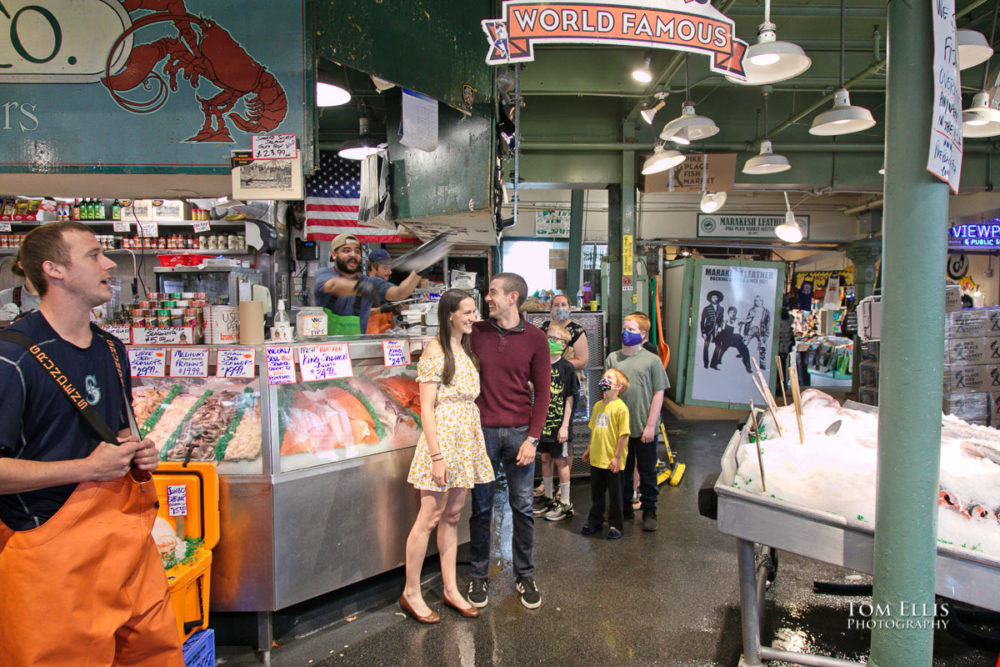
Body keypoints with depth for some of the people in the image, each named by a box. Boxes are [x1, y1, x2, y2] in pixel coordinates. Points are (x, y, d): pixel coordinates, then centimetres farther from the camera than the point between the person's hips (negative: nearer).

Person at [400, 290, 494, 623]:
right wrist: (437, 456, -19)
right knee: (430, 518, 0)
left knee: (452, 515, 14)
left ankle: (450, 589, 24)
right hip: (443, 437, -8)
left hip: (467, 439, 8)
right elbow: (427, 408, -15)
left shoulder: (466, 349, 13)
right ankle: (411, 593, 15)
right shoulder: (435, 352, -12)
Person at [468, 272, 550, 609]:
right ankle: (479, 576, 24)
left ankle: (525, 575, 24)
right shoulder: (475, 333, 3)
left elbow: (541, 392, 1)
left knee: (522, 506, 8)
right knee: (481, 507, 9)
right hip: (482, 430, 1)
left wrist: (532, 439, -6)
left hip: (519, 433, 0)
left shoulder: (535, 339, 0)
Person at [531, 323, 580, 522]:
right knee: (545, 458, 14)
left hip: (559, 423, -5)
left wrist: (565, 426, -12)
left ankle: (565, 503, 16)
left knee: (560, 461, 3)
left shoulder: (567, 367, -9)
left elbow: (569, 400, -9)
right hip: (543, 421, 5)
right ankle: (547, 498, 30)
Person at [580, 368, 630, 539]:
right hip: (596, 459, 6)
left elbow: (623, 434, -15)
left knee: (615, 494, 8)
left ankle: (615, 525, 21)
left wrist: (617, 457, -16)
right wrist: (589, 450, 16)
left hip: (612, 462, -6)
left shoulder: (621, 408, -14)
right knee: (596, 492, 17)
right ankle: (595, 521, 31)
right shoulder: (597, 405, 7)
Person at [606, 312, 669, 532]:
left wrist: (650, 425, -8)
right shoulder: (613, 358, 2)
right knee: (622, 469, 15)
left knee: (647, 472, 9)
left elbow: (658, 394, -5)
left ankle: (649, 511, 23)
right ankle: (625, 508, 30)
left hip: (644, 429, -2)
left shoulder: (652, 360, -5)